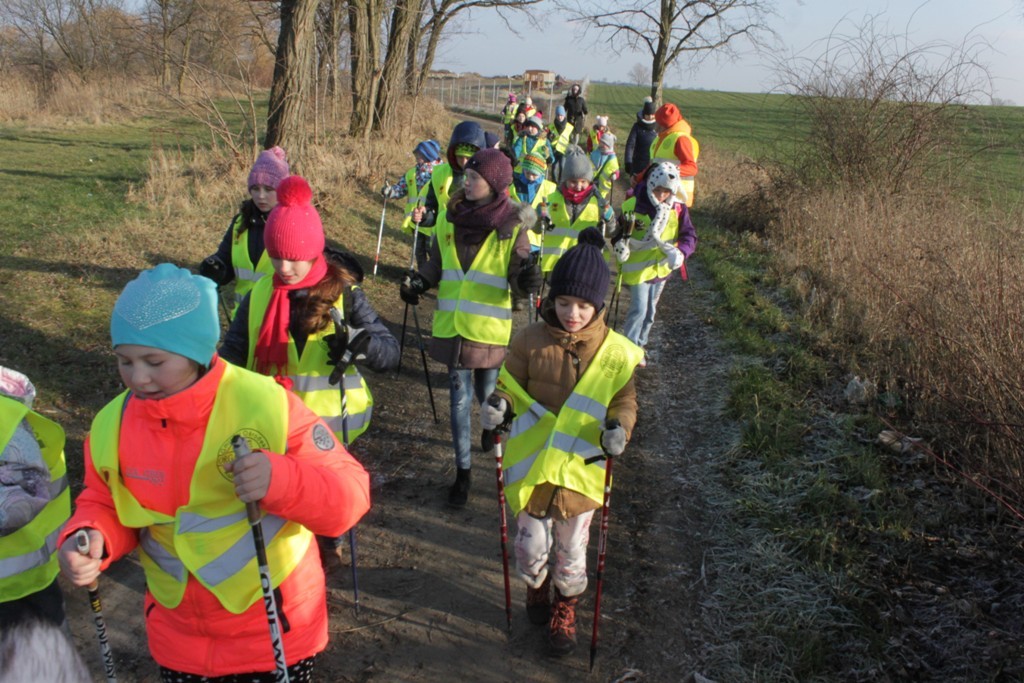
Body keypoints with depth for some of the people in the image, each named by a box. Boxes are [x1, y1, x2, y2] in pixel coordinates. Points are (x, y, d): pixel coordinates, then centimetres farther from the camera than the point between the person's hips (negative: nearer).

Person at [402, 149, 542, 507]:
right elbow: (436, 265, 12)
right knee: (460, 399, 8)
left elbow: (517, 282, -10)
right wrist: (419, 282, -7)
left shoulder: (512, 229, -10)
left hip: (490, 330, -2)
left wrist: (526, 280, -32)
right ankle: (463, 469, 22)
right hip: (452, 326, 3)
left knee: (487, 394, 14)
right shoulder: (451, 219, 0)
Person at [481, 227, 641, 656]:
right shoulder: (531, 340, -9)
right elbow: (511, 387, 1)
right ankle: (536, 590, 48)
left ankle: (564, 610, 44)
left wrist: (619, 429, -23)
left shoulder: (616, 353, -11)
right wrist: (499, 405, -21)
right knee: (531, 545, 13)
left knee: (570, 553, 14)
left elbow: (624, 403, -2)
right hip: (531, 462, 1)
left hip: (581, 468, 0)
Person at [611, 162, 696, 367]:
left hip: (662, 267, 4)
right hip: (638, 267, -4)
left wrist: (680, 252, -30)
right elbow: (618, 231, -6)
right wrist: (619, 244, -28)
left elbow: (689, 235, -10)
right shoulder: (633, 205, -17)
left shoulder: (678, 208, -10)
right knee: (639, 309, -9)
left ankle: (639, 344, 37)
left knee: (650, 310, 18)